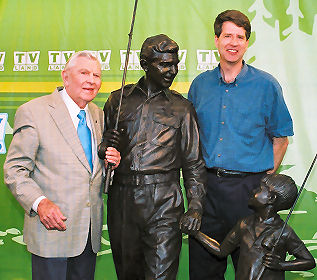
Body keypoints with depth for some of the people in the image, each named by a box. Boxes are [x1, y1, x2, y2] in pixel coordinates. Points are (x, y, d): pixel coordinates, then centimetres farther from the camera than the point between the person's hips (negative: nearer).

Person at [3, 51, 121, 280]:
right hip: (52, 228, -5)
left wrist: (111, 163, -2)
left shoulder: (98, 115, 11)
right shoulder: (33, 112, -8)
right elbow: (14, 170, -9)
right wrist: (40, 202, -23)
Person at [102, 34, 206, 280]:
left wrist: (195, 207, -2)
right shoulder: (118, 100, 11)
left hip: (164, 202, -2)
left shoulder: (181, 108, 9)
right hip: (122, 197, 2)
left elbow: (193, 163, 8)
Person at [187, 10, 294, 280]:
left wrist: (266, 180, -2)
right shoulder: (200, 84, 7)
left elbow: (280, 137, 4)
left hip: (248, 187, -2)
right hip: (207, 185, 3)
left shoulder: (266, 85, -1)